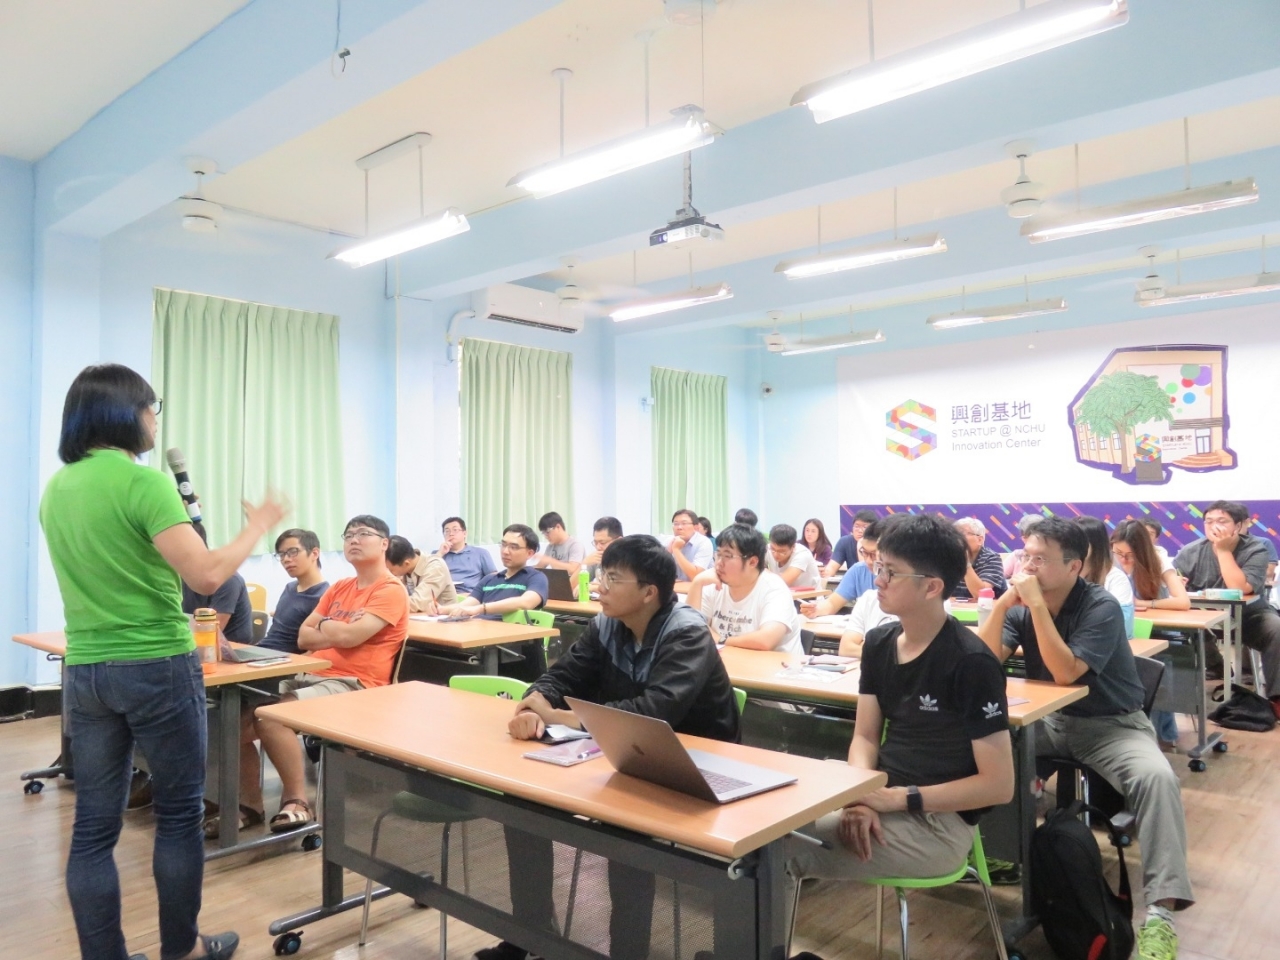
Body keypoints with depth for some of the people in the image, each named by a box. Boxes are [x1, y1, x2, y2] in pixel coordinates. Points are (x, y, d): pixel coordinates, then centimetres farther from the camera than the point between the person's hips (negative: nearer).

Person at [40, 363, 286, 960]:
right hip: (156, 668, -6)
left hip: (83, 670, 7)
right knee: (179, 812, 10)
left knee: (93, 825, 10)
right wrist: (258, 526, -9)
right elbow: (206, 576, -22)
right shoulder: (143, 482, -16)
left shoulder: (56, 489, 8)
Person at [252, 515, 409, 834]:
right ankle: (249, 801, 9)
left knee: (270, 715, -27)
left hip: (354, 685, -8)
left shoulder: (391, 590, -8)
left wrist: (324, 624, 2)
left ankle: (297, 801, -12)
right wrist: (339, 632, -7)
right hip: (311, 675, 9)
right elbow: (303, 638, 11)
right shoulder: (339, 588, 18)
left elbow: (350, 636, -20)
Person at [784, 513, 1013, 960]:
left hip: (939, 823, -6)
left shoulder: (971, 663, -18)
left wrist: (900, 799, -18)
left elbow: (999, 785, -16)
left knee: (780, 854, -21)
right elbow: (865, 736, 7)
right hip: (883, 802, 7)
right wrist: (860, 798, -13)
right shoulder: (879, 643, 4)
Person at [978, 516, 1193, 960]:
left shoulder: (1102, 607, -18)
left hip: (1110, 724, -4)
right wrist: (1004, 601, -23)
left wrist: (1036, 604, -32)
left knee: (1157, 778, -32)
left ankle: (1160, 909, -29)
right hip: (1047, 719, 4)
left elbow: (1065, 673, -29)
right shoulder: (1022, 606, -4)